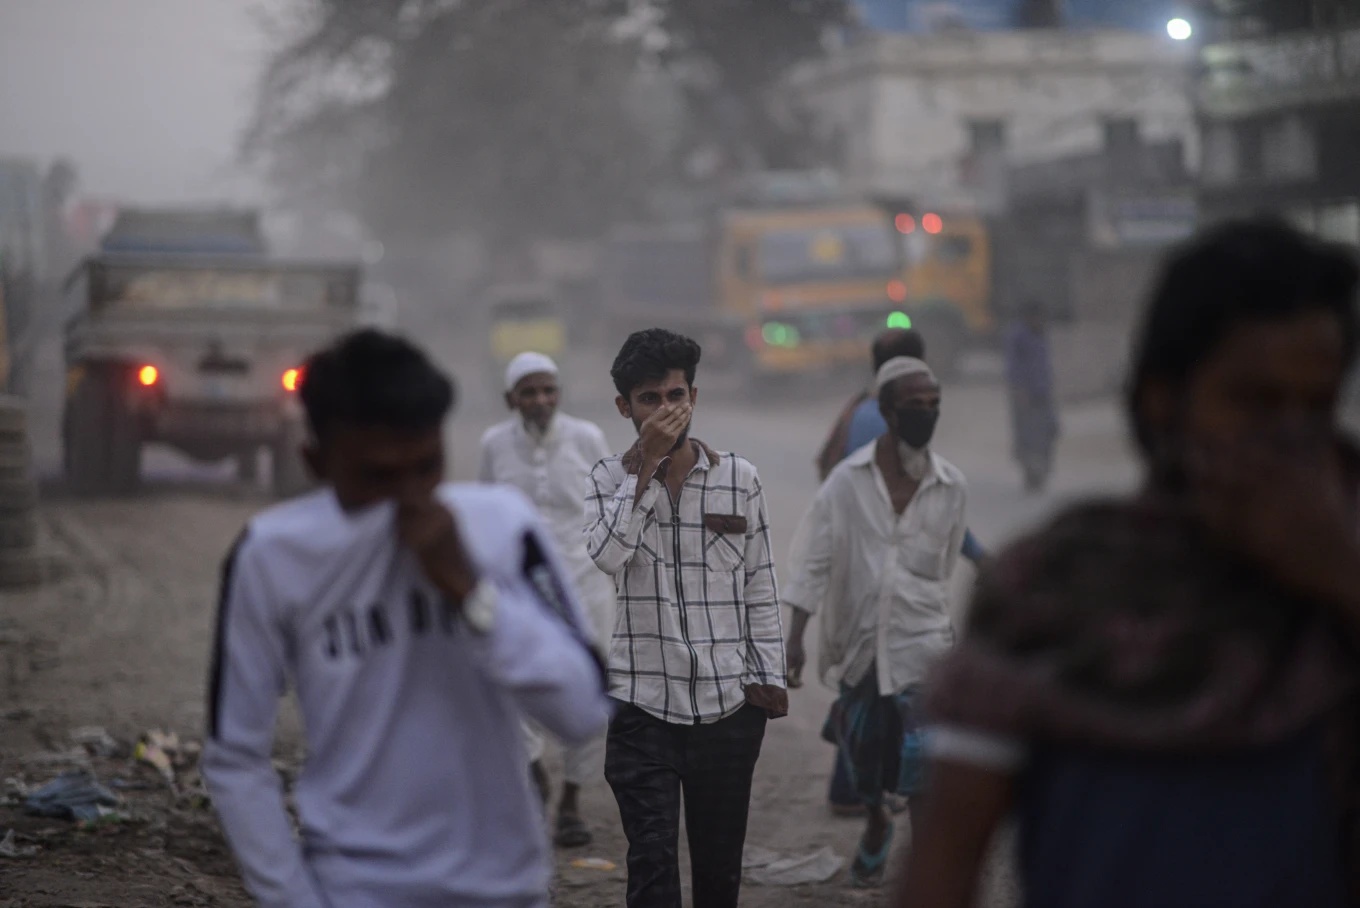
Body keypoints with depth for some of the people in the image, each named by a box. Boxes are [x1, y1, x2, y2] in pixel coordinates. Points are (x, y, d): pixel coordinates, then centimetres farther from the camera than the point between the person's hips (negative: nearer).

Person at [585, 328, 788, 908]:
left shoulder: (738, 478, 4)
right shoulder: (608, 480, 1)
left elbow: (761, 590, 8)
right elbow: (604, 557, -19)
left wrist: (768, 678, 2)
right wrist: (647, 465, -17)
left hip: (728, 708, 2)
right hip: (643, 708, -2)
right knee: (651, 860, -10)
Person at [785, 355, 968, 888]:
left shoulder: (951, 487, -1)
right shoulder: (849, 480, -5)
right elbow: (814, 561, -5)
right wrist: (795, 638, -10)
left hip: (922, 642, -1)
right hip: (859, 639, 1)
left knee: (922, 765, -12)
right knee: (864, 755, 14)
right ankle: (876, 827, 44)